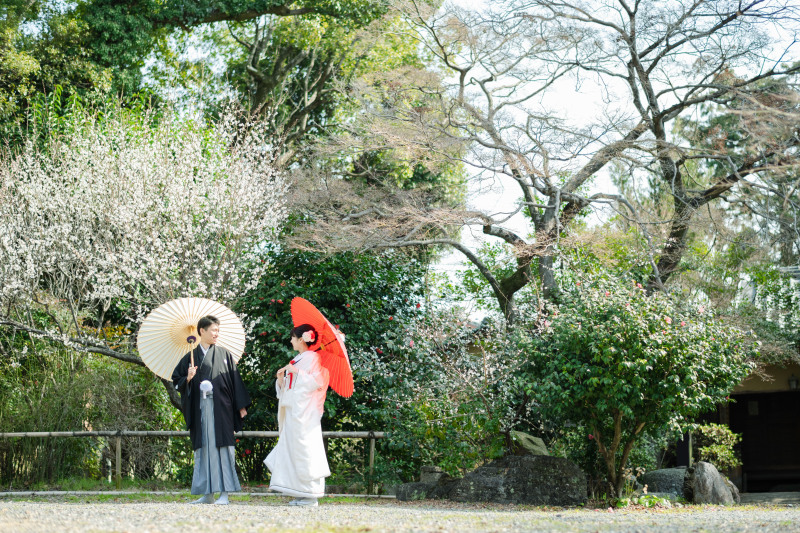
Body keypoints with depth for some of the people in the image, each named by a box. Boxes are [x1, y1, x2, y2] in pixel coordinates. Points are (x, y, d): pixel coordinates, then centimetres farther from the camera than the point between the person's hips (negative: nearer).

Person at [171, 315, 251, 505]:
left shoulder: (224, 355, 7)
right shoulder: (191, 357, 11)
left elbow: (235, 381, 5)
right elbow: (177, 381, 11)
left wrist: (241, 406, 0)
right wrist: (188, 379, -10)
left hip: (220, 408, -2)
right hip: (199, 409, 2)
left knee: (222, 446, -7)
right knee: (203, 449, 4)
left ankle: (224, 493, -7)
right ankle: (207, 494, 9)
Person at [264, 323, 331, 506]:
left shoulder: (313, 359, -5)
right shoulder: (297, 360, 20)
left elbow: (316, 381, -16)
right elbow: (285, 388, 23)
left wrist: (297, 372, -15)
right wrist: (281, 378, 3)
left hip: (305, 413, -9)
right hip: (292, 412, 9)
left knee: (305, 449, -10)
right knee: (292, 449, 5)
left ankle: (311, 495, -7)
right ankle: (300, 493, 7)